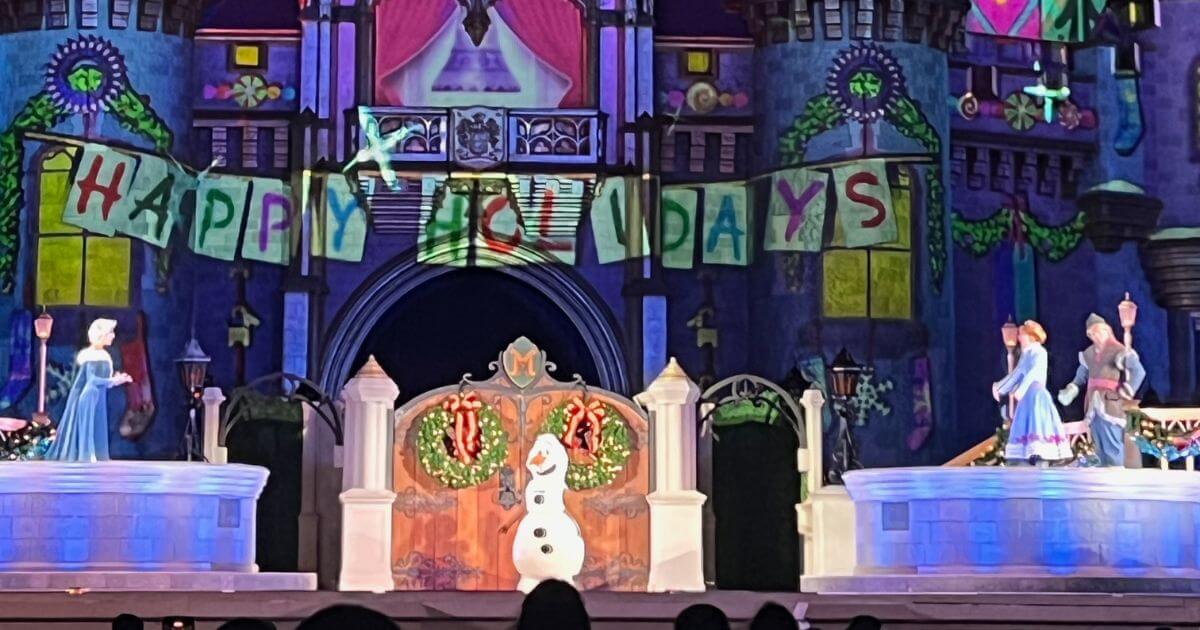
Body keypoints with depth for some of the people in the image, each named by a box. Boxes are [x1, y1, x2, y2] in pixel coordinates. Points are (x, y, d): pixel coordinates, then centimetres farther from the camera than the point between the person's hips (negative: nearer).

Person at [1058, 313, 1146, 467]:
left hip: (1110, 402, -7)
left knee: (1112, 443, -14)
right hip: (1093, 403, 7)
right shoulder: (1088, 353, 18)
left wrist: (1127, 392, -10)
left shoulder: (1119, 350, -4)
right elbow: (1082, 375, 30)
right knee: (1099, 444, 7)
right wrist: (1072, 389, 17)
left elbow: (1139, 371, -7)